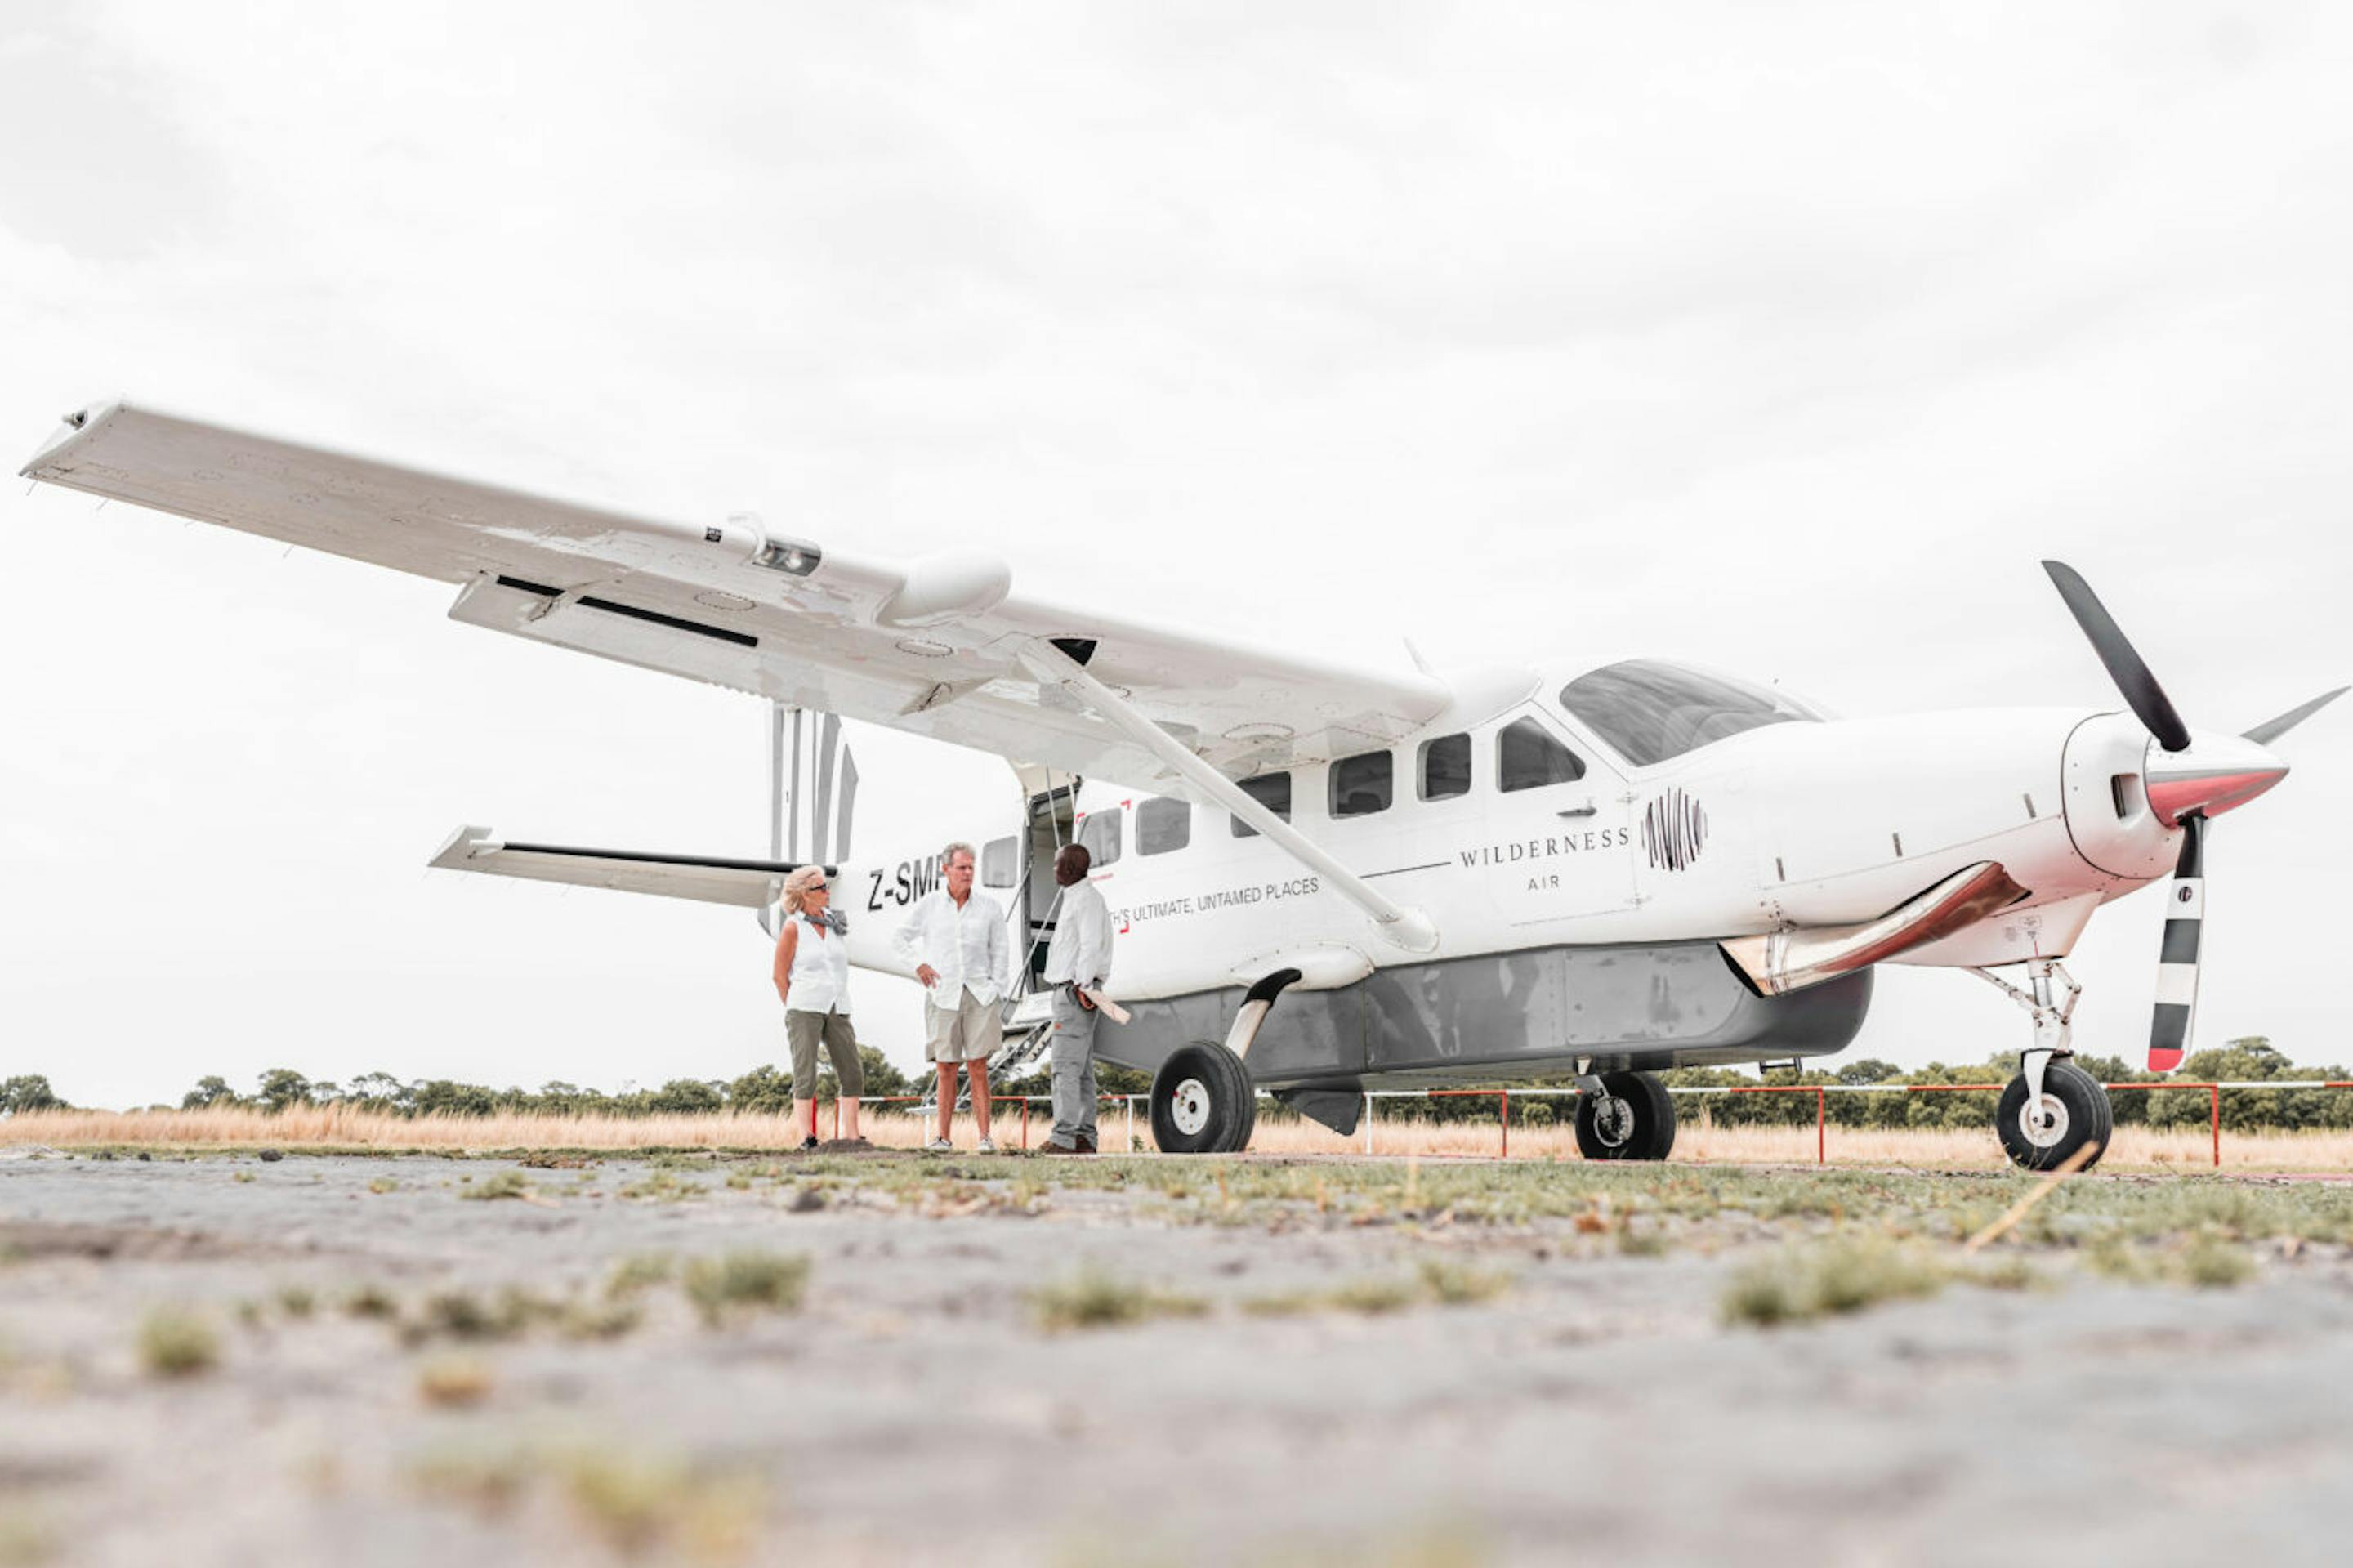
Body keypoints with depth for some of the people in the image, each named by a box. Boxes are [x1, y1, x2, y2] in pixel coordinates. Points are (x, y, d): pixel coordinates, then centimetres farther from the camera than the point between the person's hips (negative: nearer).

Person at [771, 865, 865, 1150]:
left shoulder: (836, 923, 12)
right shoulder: (793, 927, -4)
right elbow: (780, 976, -2)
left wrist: (837, 1002, 16)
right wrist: (794, 1010, 1)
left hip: (837, 1008, 6)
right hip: (804, 1009, -6)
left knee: (852, 1072, 3)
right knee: (805, 1074, -4)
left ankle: (851, 1134, 10)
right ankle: (807, 1137, -1)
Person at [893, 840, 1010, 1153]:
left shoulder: (989, 907, 5)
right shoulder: (928, 905, 5)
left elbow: (998, 952, 9)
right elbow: (900, 938, 17)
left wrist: (995, 991, 3)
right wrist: (918, 964, 4)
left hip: (979, 994, 0)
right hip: (943, 995, 0)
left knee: (978, 1068, -5)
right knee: (946, 1069, 2)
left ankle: (985, 1136, -3)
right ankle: (943, 1137, 10)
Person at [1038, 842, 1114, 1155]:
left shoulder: (1087, 899, -11)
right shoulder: (1074, 899, 21)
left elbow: (1092, 945, -20)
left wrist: (1083, 985, -24)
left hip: (1075, 992, -11)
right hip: (1068, 991, 11)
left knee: (1066, 1066, -13)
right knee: (1081, 1069, 10)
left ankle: (1064, 1137, -15)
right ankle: (1085, 1138, 13)